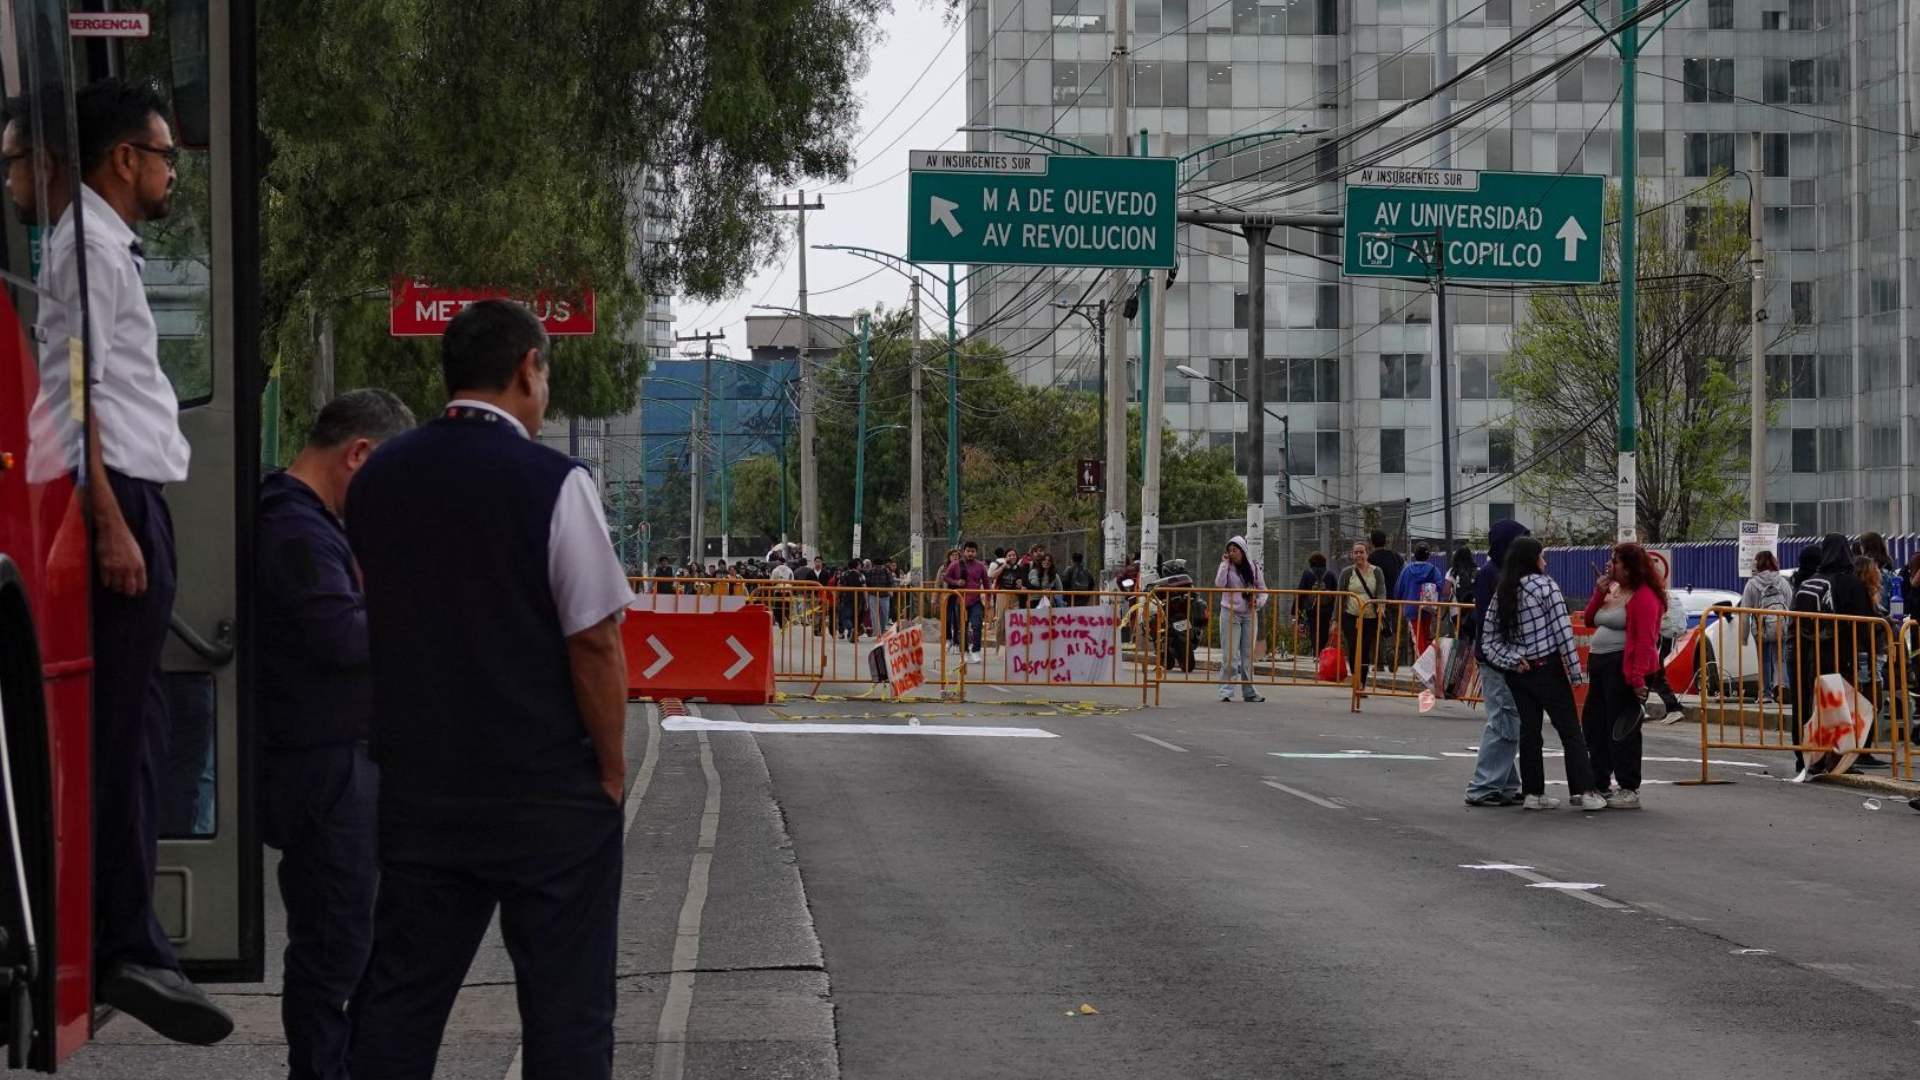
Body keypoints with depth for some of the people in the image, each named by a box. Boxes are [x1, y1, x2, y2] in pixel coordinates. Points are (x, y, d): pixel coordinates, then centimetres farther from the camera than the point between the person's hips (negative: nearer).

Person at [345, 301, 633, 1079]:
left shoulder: (375, 481, 4)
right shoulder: (553, 483, -13)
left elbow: (368, 627, 12)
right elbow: (594, 641, -13)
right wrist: (611, 770, -2)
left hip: (414, 785, 5)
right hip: (546, 796, -5)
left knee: (398, 999, 11)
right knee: (565, 1006, 2)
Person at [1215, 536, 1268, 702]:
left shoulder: (1253, 567, 7)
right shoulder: (1228, 567, 0)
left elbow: (1263, 589, 12)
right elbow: (1219, 583, -17)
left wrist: (1259, 602, -7)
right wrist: (1224, 563, -15)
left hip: (1249, 614, 3)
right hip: (1230, 613, -3)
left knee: (1248, 654, 7)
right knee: (1230, 654, -7)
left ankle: (1249, 691, 13)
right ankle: (1226, 690, -5)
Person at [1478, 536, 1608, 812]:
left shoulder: (1501, 592, 7)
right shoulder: (1544, 585, -10)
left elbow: (1488, 637, 2)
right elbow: (1562, 630, -14)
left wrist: (1511, 660, -4)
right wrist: (1575, 670, -11)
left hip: (1518, 673, 5)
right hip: (1547, 667, -5)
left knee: (1529, 731, 10)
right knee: (1570, 731, 0)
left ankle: (1533, 793, 9)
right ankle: (1585, 791, -4)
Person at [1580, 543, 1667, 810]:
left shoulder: (1644, 597, -13)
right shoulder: (1613, 590, 16)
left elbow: (1645, 641, -20)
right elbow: (1589, 620, 22)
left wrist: (1638, 678, -27)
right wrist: (1599, 592, 6)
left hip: (1623, 666, -10)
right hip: (1600, 665, 10)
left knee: (1620, 728, -7)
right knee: (1593, 726, 14)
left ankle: (1629, 790, -2)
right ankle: (1599, 785, 25)